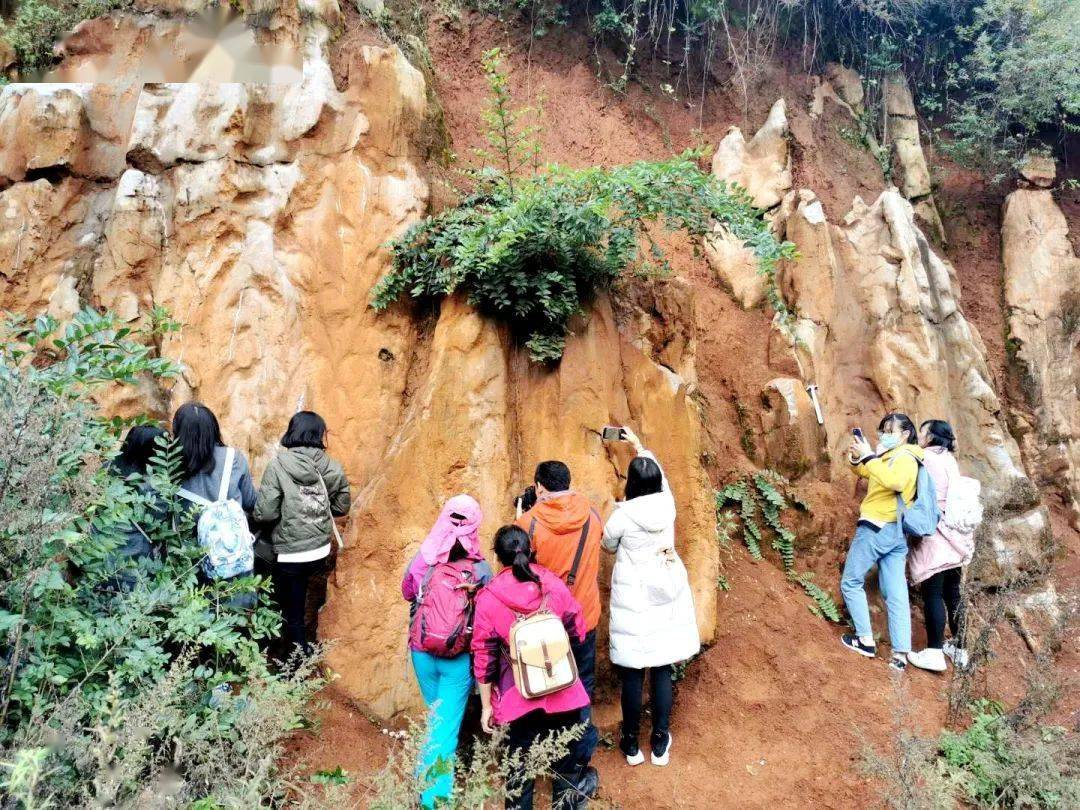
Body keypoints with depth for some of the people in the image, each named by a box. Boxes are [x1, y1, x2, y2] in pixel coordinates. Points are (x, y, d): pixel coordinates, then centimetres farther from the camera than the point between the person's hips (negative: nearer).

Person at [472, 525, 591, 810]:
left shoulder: (488, 598, -14)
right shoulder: (554, 584, -10)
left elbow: (484, 656, -8)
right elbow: (578, 632, 2)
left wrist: (486, 705, 2)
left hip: (519, 697, -1)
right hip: (563, 690, 1)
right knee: (565, 755, 21)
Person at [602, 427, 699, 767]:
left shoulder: (622, 515, -17)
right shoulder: (667, 503, -6)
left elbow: (608, 546, 3)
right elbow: (659, 473, 15)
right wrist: (638, 444, 29)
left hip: (633, 601, -4)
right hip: (667, 596, 4)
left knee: (633, 674, 8)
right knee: (662, 670, 12)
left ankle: (631, 743, 21)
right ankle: (660, 742, 23)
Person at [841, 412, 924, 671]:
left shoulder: (904, 457, -11)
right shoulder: (893, 456, 19)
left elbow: (895, 482, -33)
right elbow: (864, 472, 24)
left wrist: (868, 457, -32)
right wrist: (857, 458, 3)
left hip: (877, 528, -9)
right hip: (896, 532, 9)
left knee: (851, 583, 3)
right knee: (896, 594, 4)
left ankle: (866, 640, 3)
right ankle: (901, 654, 4)